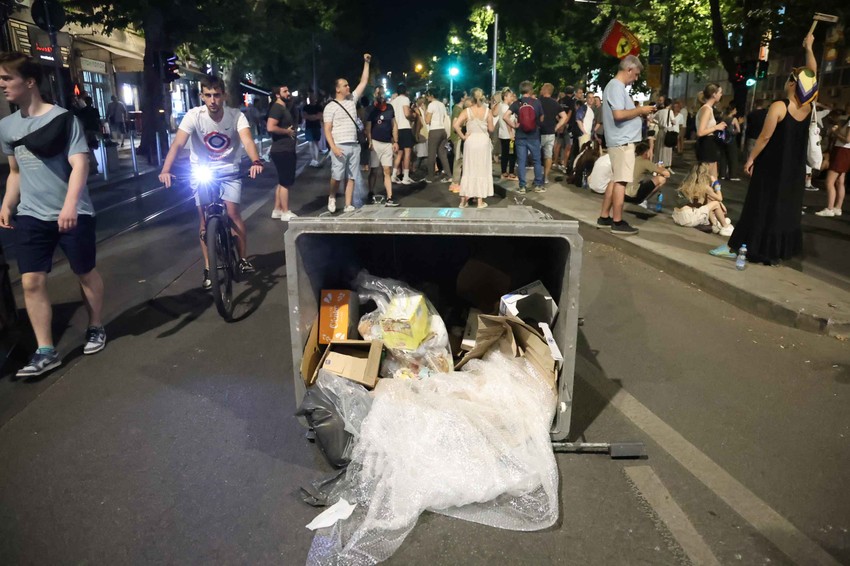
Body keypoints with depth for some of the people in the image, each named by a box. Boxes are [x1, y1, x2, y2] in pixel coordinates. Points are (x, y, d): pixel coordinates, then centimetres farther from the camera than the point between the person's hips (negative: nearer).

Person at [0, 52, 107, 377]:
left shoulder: (63, 118, -9)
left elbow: (79, 164, -18)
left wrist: (70, 204, -30)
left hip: (72, 213, -5)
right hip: (31, 216, 5)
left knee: (85, 273, 8)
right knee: (31, 282, -2)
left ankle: (96, 328, 29)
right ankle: (46, 351, 4)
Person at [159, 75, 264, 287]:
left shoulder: (236, 115, -16)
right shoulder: (194, 116, -15)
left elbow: (248, 141, -30)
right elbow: (178, 144, -23)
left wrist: (256, 162, -51)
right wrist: (166, 170, -39)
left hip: (229, 172, 0)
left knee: (233, 214, -12)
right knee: (205, 220, 1)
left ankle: (244, 259, 8)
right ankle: (208, 268, 13)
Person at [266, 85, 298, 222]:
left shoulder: (284, 108, 16)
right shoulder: (276, 108, -14)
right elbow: (270, 127, -28)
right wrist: (287, 131, -16)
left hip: (287, 151, 10)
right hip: (282, 151, -10)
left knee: (283, 182, 14)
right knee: (286, 182, -6)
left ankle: (277, 210, 21)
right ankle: (286, 213, 0)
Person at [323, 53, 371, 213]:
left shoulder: (352, 99, 12)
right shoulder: (330, 107, -3)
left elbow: (364, 82, 14)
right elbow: (327, 130, -7)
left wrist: (366, 63, 8)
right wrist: (333, 147, -19)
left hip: (354, 145, 5)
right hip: (340, 146, -5)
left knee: (350, 177, 4)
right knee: (336, 176, -5)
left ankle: (348, 206, 7)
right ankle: (332, 197, 22)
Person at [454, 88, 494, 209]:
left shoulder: (467, 111, -4)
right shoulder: (487, 111, -3)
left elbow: (455, 125, -14)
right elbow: (491, 129, -1)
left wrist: (462, 136, -4)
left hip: (470, 141, 1)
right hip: (483, 141, 0)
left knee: (469, 170, 10)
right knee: (482, 170, 7)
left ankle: (464, 199, 11)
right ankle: (480, 201, 9)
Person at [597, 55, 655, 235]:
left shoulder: (617, 86, 18)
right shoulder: (616, 86, -13)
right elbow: (619, 114, -25)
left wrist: (639, 113, 10)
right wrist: (640, 110, -13)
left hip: (622, 141, 11)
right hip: (622, 141, -11)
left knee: (616, 179, 13)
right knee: (621, 181, -8)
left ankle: (604, 217, 18)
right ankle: (617, 222, -4)